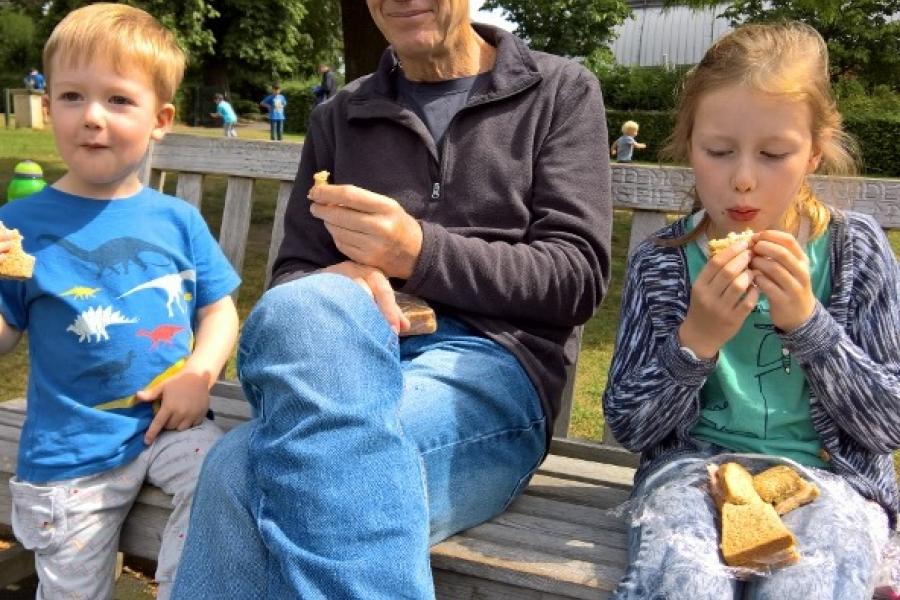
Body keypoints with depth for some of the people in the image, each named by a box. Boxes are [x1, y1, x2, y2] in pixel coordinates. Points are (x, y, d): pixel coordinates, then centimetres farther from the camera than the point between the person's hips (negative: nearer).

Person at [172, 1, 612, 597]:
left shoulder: (561, 91, 11)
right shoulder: (338, 116, 20)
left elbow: (579, 277, 0)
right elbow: (292, 276, 16)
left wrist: (419, 252, -15)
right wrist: (338, 286, -10)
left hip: (491, 367, -3)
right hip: (346, 366, 4)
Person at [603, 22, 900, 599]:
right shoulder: (661, 262, 1)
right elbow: (627, 426, -1)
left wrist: (808, 322, -17)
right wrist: (696, 340, -18)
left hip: (826, 473, 1)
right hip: (692, 466, -1)